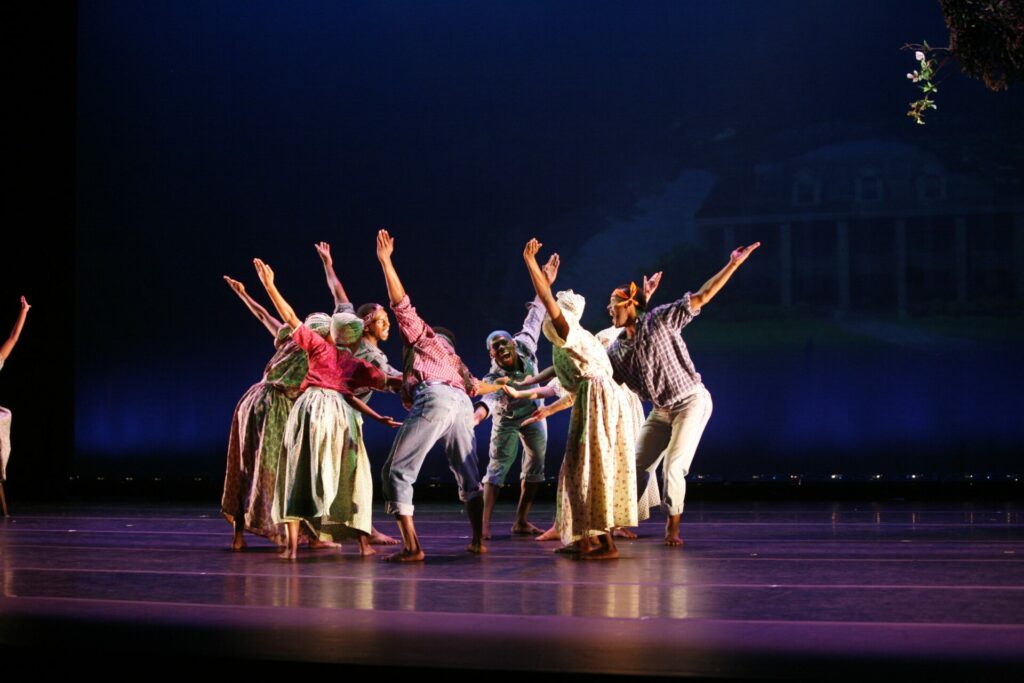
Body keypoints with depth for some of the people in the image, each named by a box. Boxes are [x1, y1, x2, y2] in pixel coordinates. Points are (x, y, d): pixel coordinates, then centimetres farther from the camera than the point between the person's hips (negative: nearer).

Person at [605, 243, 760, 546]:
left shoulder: (660, 320, -13)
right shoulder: (617, 349, 2)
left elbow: (701, 297, -17)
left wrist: (733, 264, -25)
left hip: (691, 402, -6)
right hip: (661, 410, 6)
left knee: (673, 468, -13)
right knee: (638, 466, 6)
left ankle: (672, 528, 2)